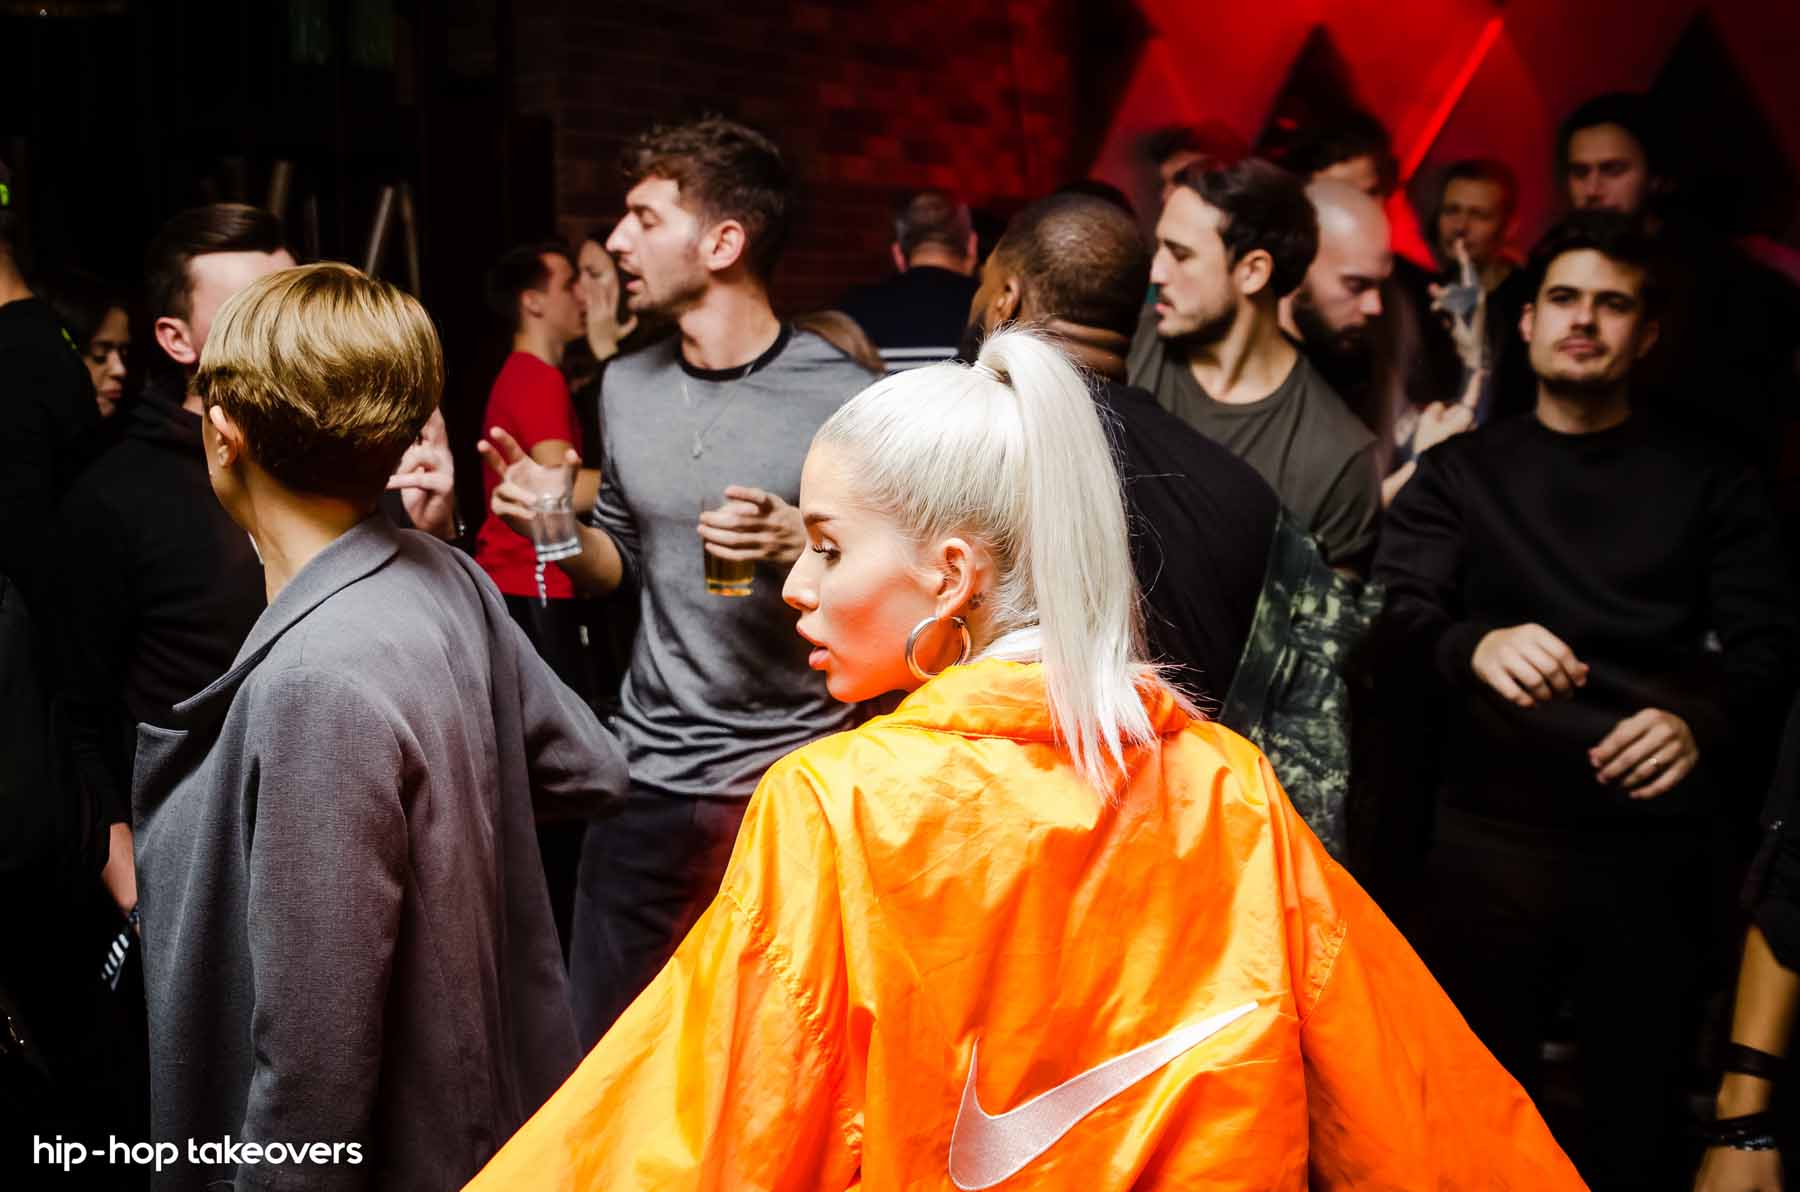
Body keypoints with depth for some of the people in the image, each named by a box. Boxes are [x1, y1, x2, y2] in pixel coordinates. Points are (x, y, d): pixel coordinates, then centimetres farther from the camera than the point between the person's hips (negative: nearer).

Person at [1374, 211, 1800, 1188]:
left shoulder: (1710, 483, 10)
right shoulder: (1461, 471, 10)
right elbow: (1400, 611, -6)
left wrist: (1703, 723, -23)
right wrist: (1476, 647, -28)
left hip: (1653, 845, 0)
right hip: (1488, 837, 0)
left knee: (1635, 1105, 9)